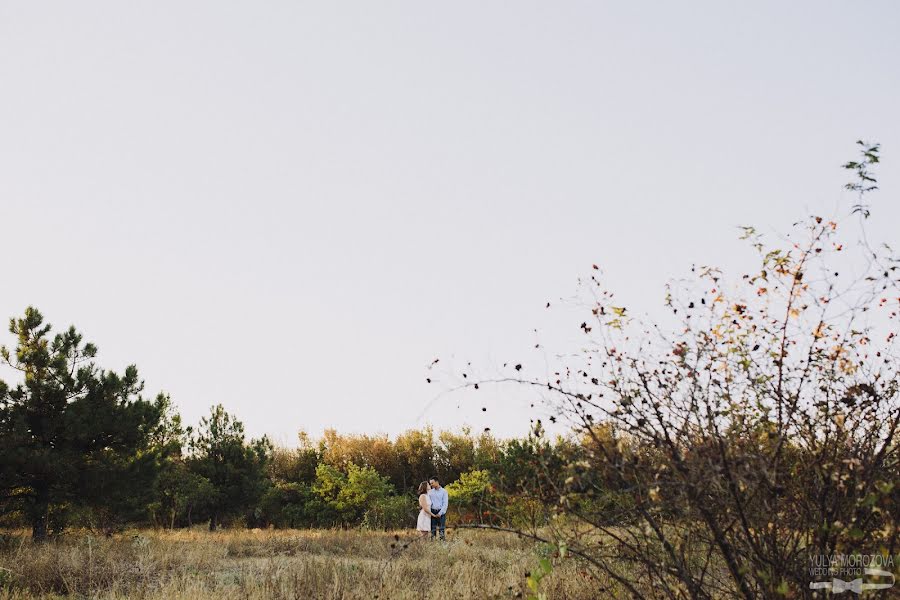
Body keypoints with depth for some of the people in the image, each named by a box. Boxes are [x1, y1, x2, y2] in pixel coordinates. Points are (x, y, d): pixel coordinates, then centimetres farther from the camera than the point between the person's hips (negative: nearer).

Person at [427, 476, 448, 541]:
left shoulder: (444, 491, 1)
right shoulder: (430, 492, 13)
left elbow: (445, 504, -4)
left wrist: (440, 513, -12)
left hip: (441, 512, -3)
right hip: (432, 512, 3)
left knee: (441, 529, -4)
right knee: (433, 529, 2)